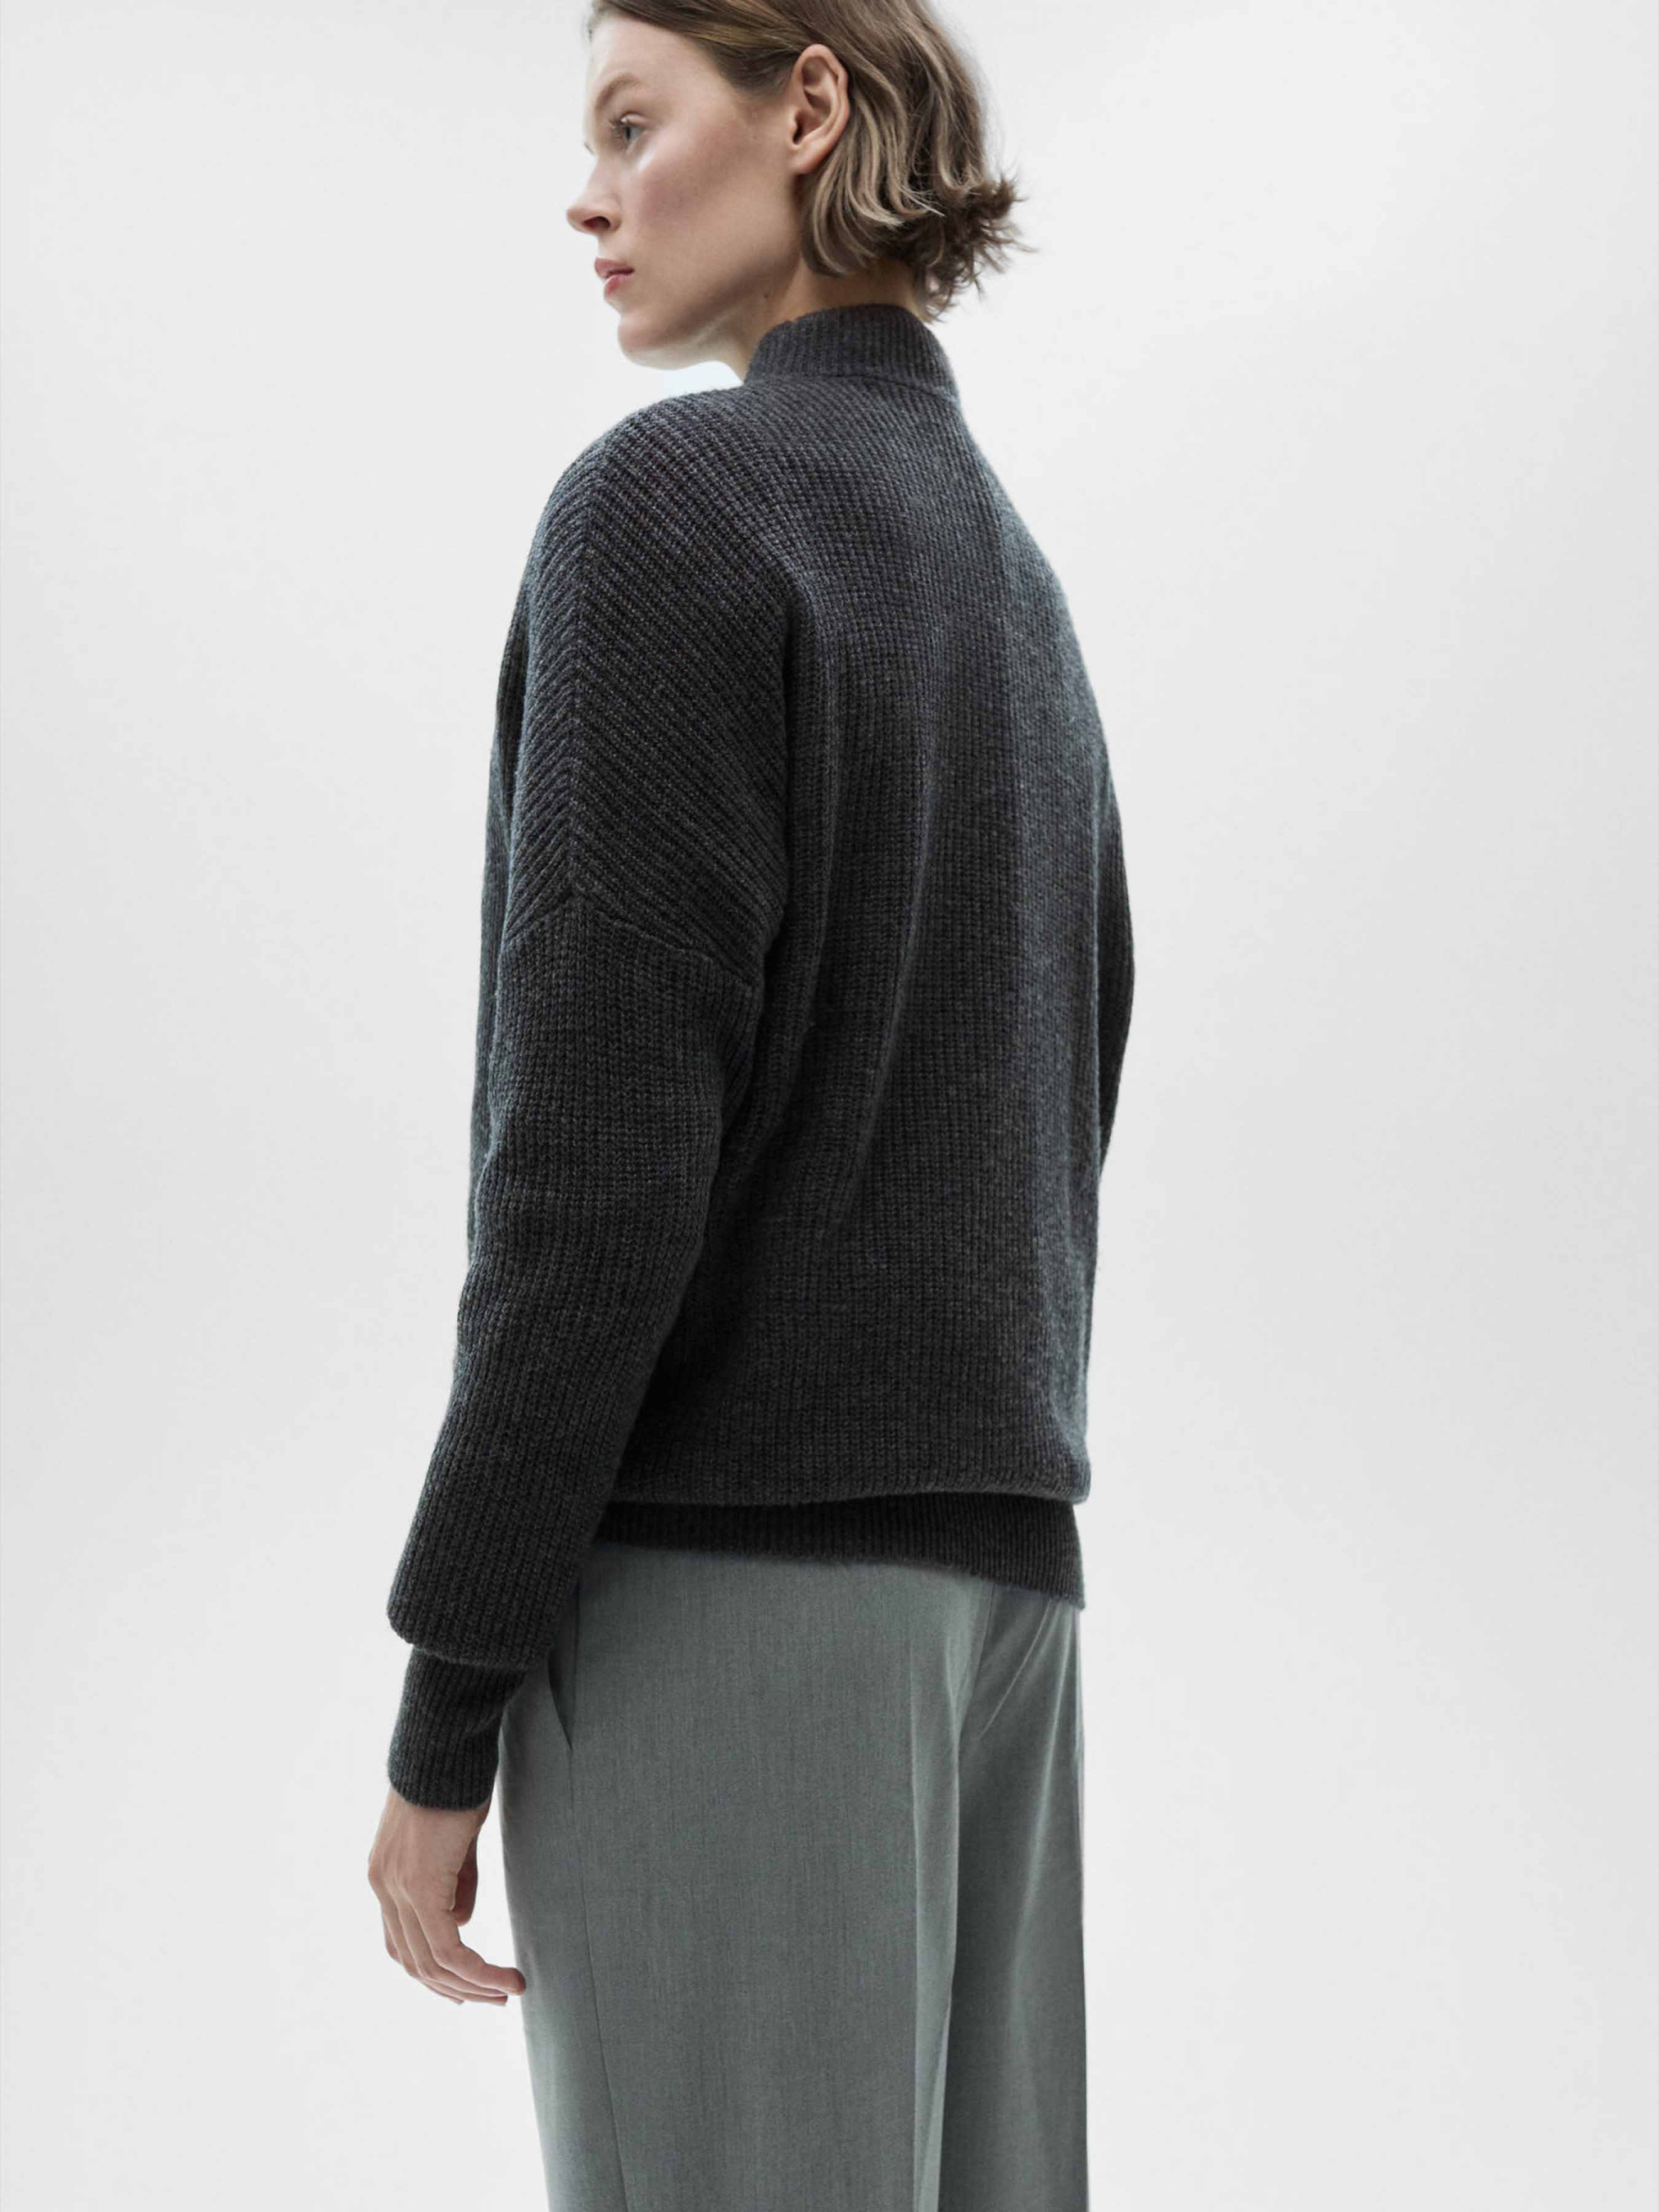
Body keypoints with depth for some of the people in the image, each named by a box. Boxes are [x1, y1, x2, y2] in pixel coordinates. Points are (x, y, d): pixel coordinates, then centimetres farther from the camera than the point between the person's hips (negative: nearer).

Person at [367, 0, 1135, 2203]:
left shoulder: (672, 497, -7)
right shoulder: (1015, 584, 20)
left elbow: (603, 1139, -15)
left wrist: (447, 1701, -13)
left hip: (721, 1560, -8)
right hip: (989, 1570, 8)